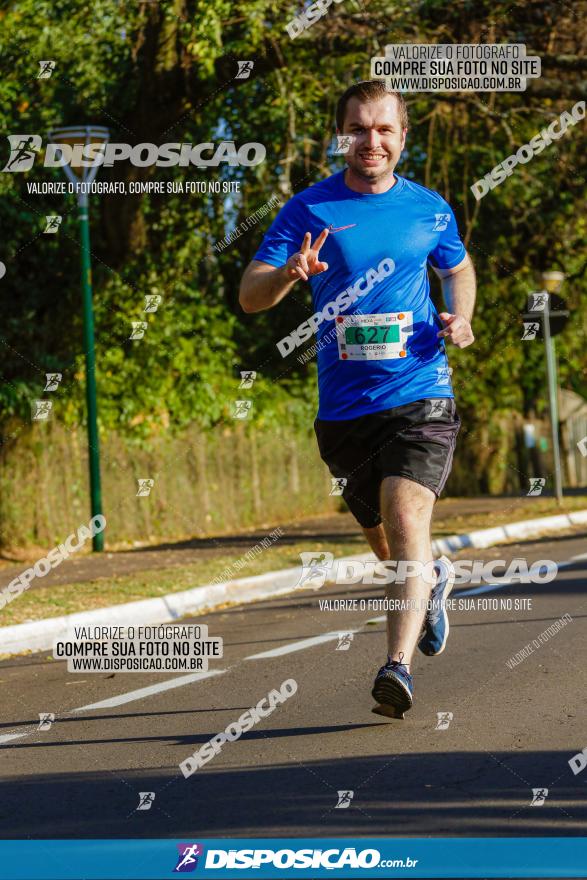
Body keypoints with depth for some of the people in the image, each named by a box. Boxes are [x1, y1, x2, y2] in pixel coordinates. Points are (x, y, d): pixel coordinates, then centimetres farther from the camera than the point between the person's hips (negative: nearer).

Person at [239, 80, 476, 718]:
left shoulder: (431, 210, 6)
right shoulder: (309, 209, 0)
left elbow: (458, 268, 27)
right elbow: (249, 296, -5)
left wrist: (459, 318, 5)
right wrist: (290, 272, -28)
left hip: (420, 395, -1)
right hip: (344, 406, 1)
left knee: (407, 518, -22)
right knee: (386, 546, 15)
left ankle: (398, 666, -28)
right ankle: (434, 582, 50)